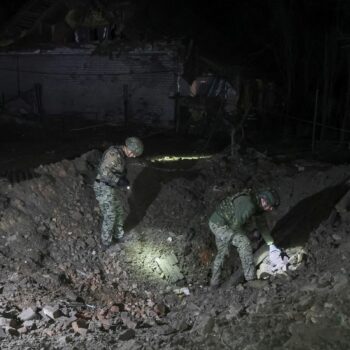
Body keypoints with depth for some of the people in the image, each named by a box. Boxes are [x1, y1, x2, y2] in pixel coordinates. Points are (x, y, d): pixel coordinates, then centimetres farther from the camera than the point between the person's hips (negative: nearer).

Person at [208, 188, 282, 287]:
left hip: (218, 224, 11)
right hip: (218, 224, -11)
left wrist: (271, 245, 9)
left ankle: (214, 281, 34)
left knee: (221, 253, 21)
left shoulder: (258, 205, 1)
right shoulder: (249, 205, -31)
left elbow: (262, 225, 9)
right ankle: (251, 279, -12)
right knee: (244, 242, -17)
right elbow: (236, 225, -27)